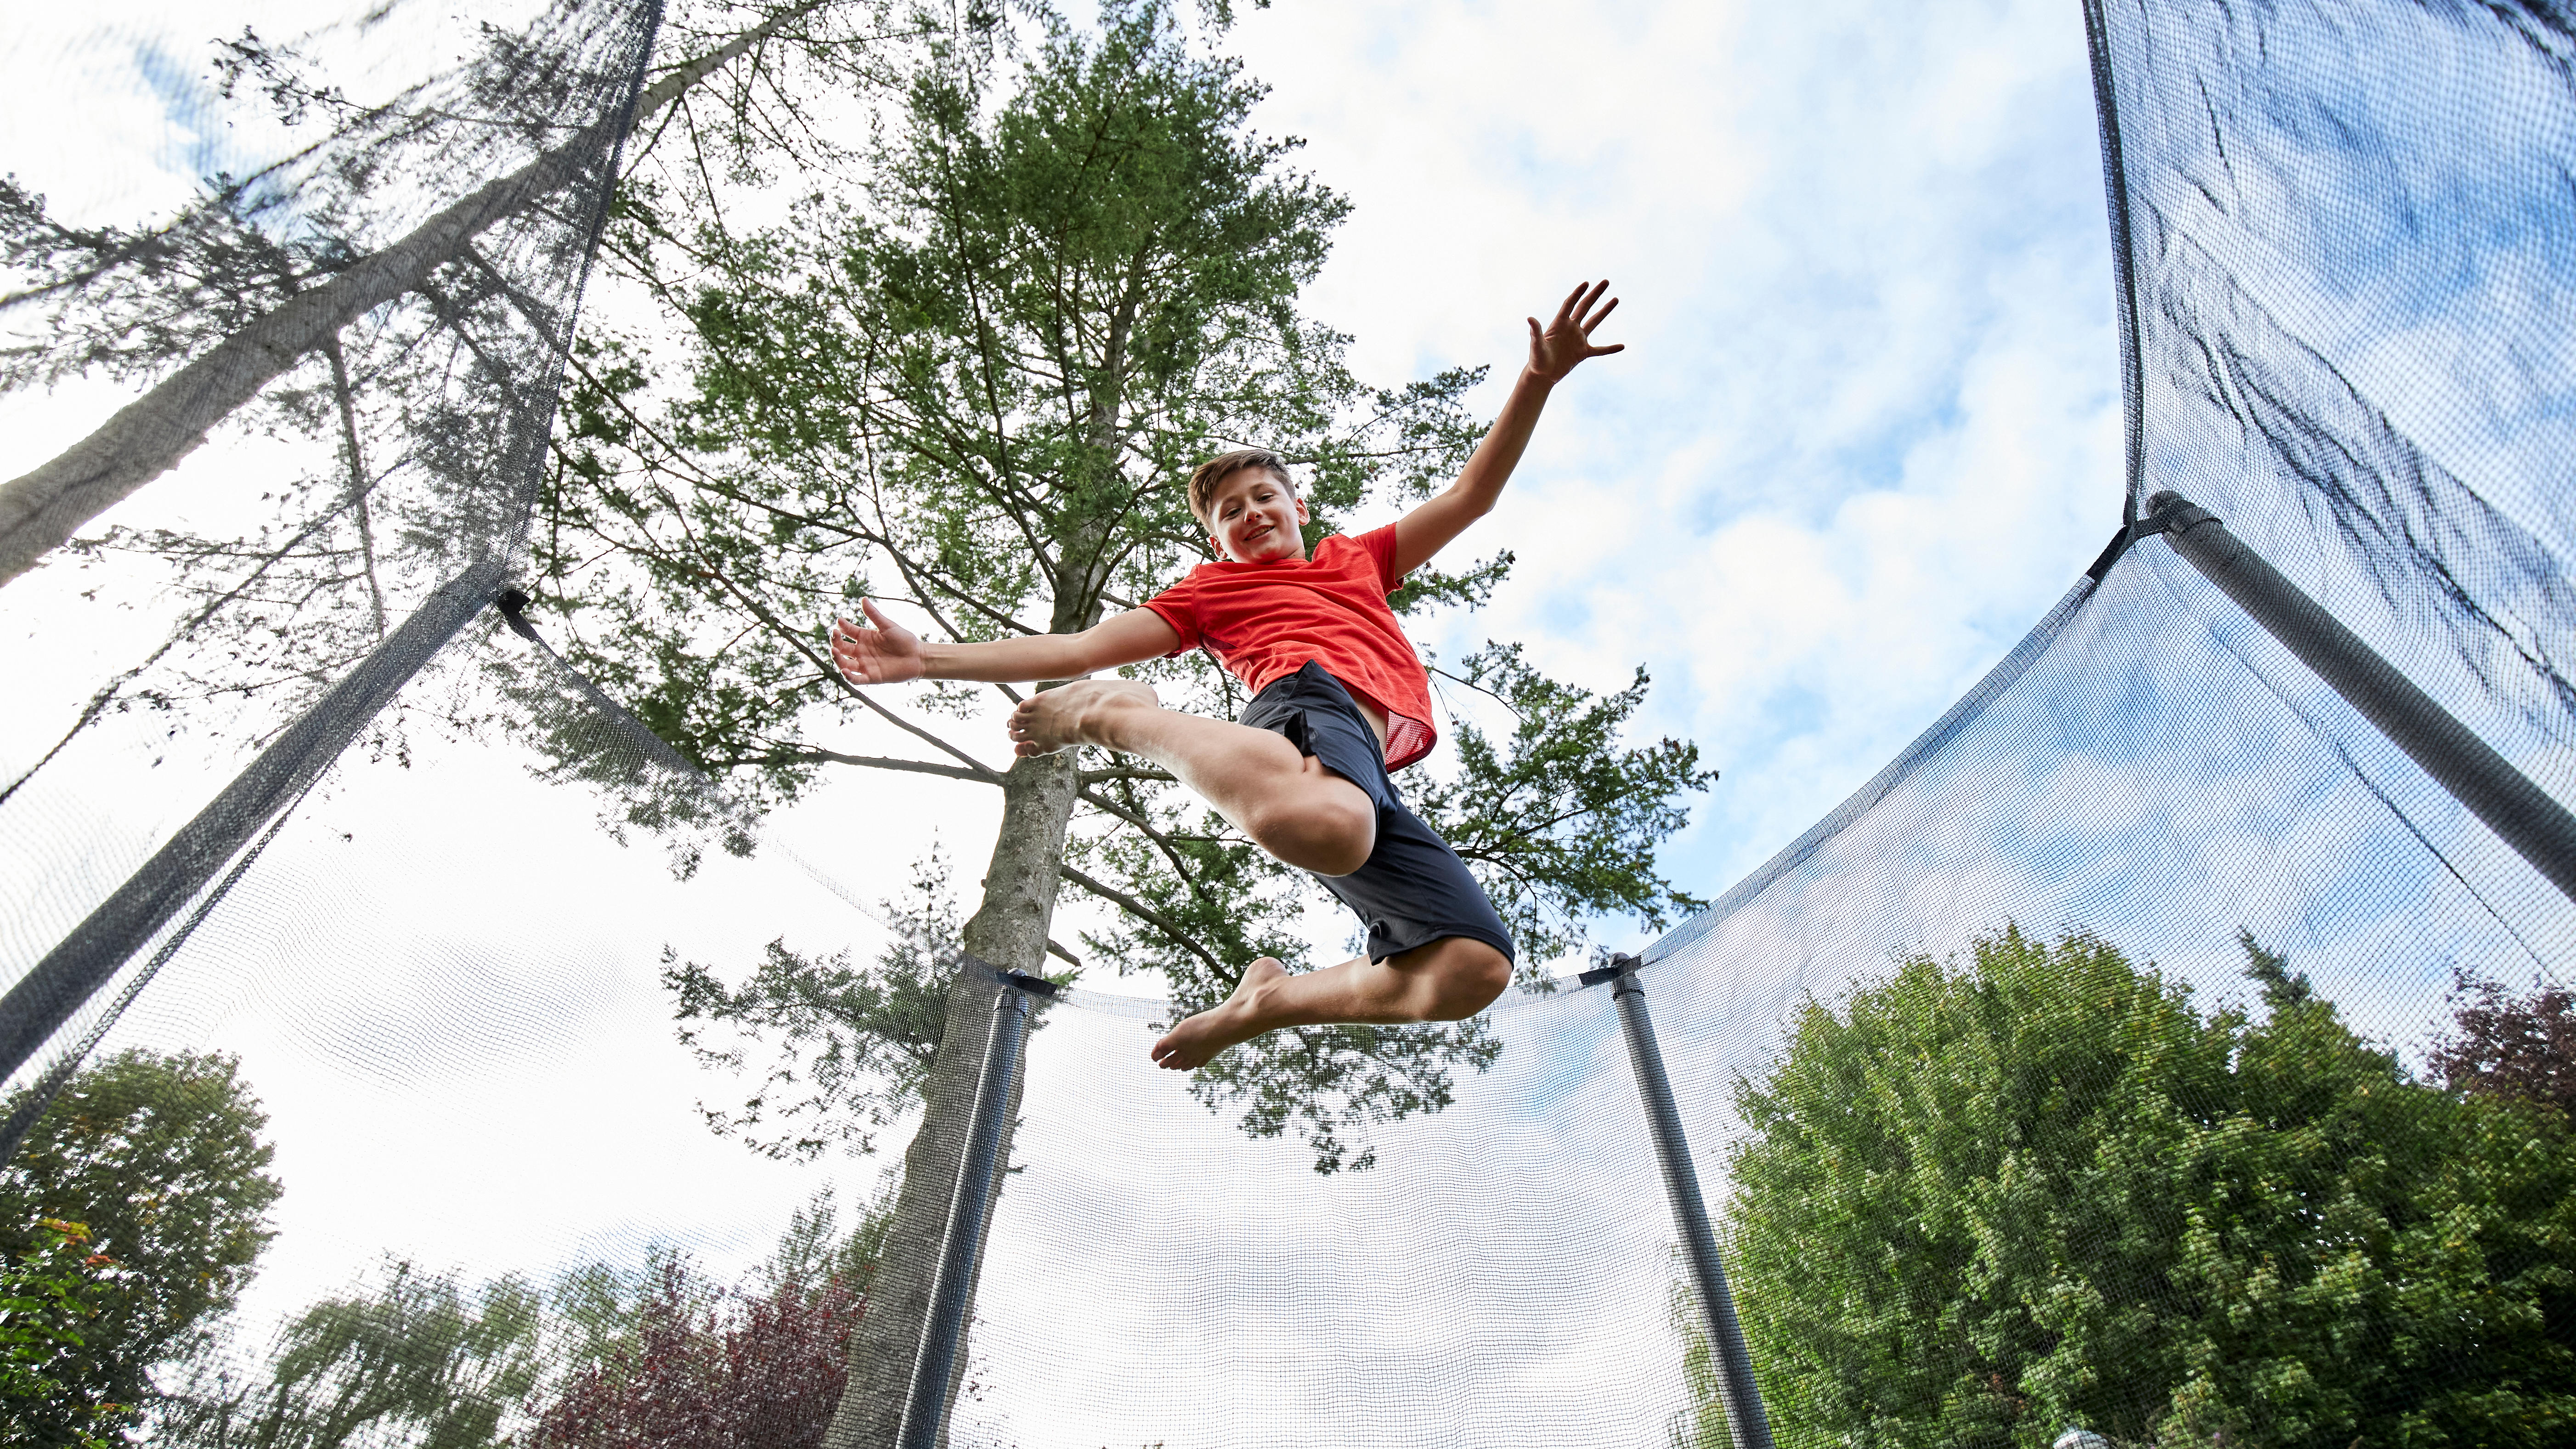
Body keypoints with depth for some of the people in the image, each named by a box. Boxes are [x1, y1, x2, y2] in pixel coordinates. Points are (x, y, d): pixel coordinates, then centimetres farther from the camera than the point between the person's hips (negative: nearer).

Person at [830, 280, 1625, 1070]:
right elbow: (1086, 646, 22)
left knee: (1475, 968, -17)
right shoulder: (1211, 590, 27)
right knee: (1327, 826, -45)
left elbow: (1472, 494, 35)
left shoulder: (1361, 557, 37)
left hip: (1367, 778, 4)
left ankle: (1269, 1001, 0)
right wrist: (929, 659, 18)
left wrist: (1539, 380, 23)